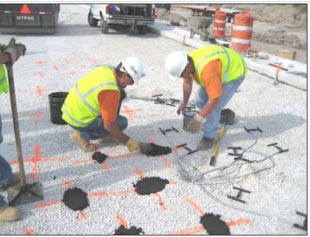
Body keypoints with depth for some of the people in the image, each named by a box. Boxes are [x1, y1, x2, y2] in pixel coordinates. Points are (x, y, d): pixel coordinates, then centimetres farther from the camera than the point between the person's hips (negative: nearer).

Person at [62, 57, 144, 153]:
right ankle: (83, 135, 0)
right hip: (78, 120, -8)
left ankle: (104, 135, 16)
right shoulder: (110, 91, -29)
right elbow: (108, 125, -23)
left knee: (120, 94, 7)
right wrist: (128, 141, -13)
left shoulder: (106, 69, -6)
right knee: (122, 123, -7)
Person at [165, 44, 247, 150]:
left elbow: (214, 100, -37)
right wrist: (184, 103, 6)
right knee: (200, 100, 7)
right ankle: (217, 118, 33)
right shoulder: (187, 62, -17)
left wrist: (198, 119, -28)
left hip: (234, 72, -8)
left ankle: (209, 136, 6)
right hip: (221, 69, 8)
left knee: (213, 106, -14)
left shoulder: (207, 71, -42)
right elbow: (187, 82, 2)